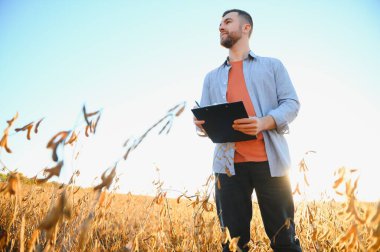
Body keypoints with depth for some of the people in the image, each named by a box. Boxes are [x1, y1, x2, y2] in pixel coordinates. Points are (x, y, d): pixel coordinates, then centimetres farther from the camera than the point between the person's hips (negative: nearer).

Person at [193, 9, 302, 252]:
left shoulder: (272, 65, 15)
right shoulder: (212, 77, 23)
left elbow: (291, 103, 4)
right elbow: (205, 117, 18)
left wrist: (264, 122, -16)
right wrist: (202, 123, -8)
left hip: (270, 161, -2)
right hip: (229, 163, 3)